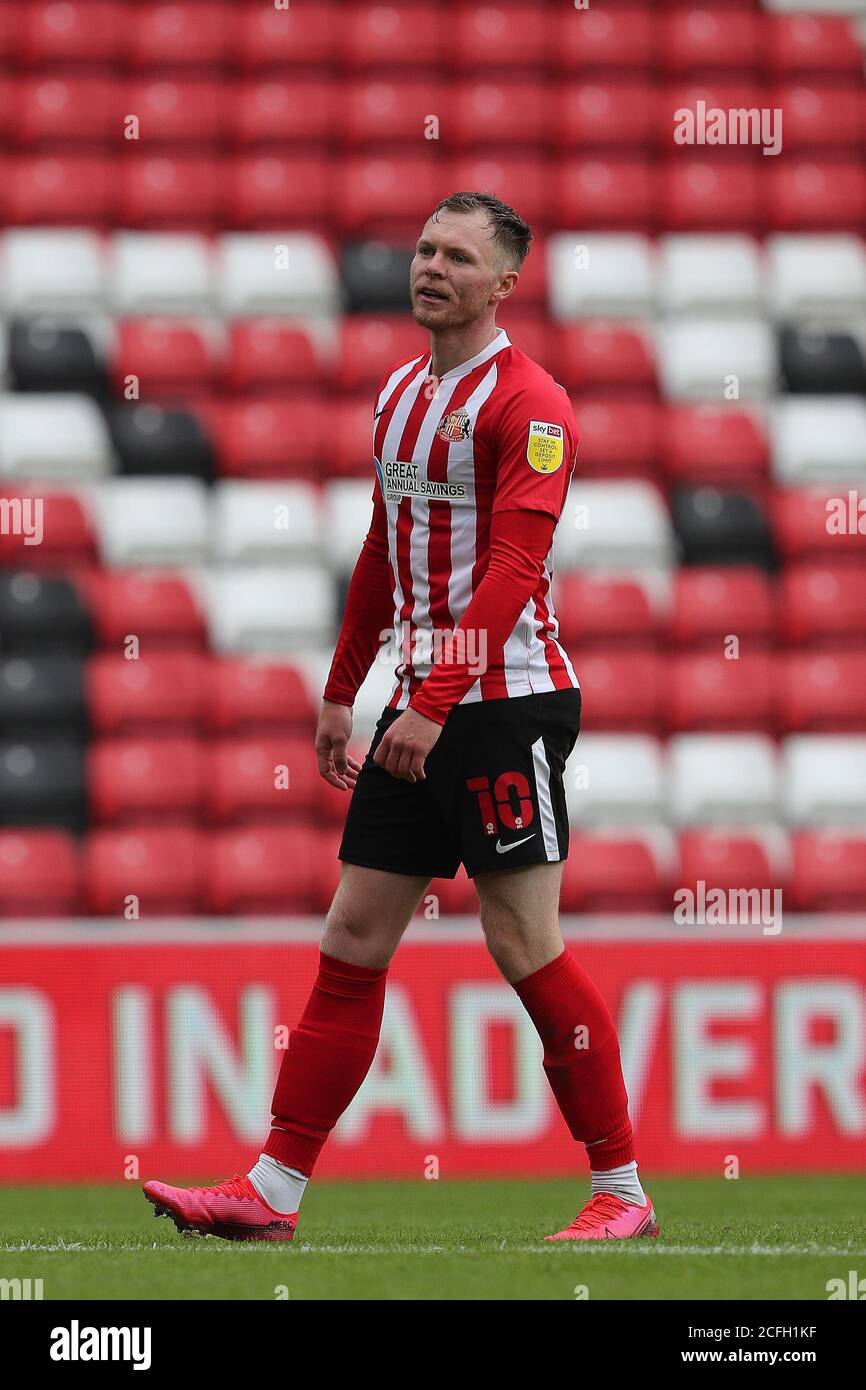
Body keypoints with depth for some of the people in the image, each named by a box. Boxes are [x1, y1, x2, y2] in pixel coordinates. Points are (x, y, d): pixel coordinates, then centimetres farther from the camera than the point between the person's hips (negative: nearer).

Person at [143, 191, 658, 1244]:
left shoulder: (528, 406, -11)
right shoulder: (398, 393, 15)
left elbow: (512, 571, -20)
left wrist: (434, 706, -26)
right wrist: (344, 692, 23)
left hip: (503, 703, -8)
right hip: (416, 711, 8)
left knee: (525, 945, -6)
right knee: (352, 943, 5)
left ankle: (621, 1191, 3)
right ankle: (270, 1193, 5)